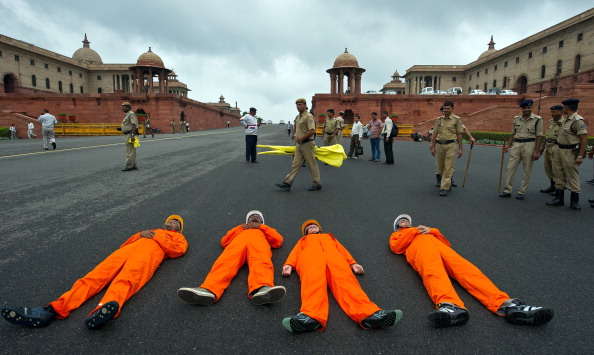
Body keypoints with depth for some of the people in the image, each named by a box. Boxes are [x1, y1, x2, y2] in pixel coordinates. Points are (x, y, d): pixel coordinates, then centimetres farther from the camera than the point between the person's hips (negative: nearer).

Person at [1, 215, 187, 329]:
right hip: (127, 249, 5)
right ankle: (54, 309, -37)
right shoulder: (152, 231, 43)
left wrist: (155, 237, 7)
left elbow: (179, 250, 6)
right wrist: (140, 234, 13)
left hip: (150, 251, -5)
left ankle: (105, 308, -65)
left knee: (126, 279, -36)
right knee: (97, 275, -20)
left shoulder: (178, 237, 30)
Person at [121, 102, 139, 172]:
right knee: (132, 151, 11)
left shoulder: (131, 114, -12)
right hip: (127, 135, 11)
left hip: (130, 135, -11)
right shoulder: (127, 115, 19)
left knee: (129, 151, -8)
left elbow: (134, 125, -22)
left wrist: (133, 135, -28)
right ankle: (133, 165, 15)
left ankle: (129, 166, -6)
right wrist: (121, 128, 15)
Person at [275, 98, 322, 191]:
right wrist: (294, 134, 18)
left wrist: (301, 138, -20)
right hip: (299, 144, 9)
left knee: (312, 164, 0)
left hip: (306, 144, -9)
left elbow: (312, 131, -25)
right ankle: (287, 183, 6)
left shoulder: (308, 116, -14)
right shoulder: (298, 117, 14)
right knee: (295, 164, 6)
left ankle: (317, 184, 11)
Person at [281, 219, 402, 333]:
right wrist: (289, 265, -2)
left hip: (334, 255, 1)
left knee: (345, 279, -32)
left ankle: (370, 314, -56)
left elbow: (341, 248, 27)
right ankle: (311, 316, -63)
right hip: (310, 255, -1)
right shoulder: (304, 240, 41)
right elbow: (296, 251, 21)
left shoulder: (330, 237, 44)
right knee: (313, 281, -35)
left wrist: (352, 263, 6)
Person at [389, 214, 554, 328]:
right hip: (419, 247, -3)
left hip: (438, 245, 4)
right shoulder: (396, 235, 35)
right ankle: (450, 306, -65)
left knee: (465, 269, -26)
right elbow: (395, 247, 10)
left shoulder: (423, 229, 43)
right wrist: (414, 231, 7)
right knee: (433, 271, -38)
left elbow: (446, 242, 28)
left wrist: (431, 231, 12)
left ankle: (505, 304, -46)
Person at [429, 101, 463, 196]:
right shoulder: (439, 119, 10)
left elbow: (459, 134, 1)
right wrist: (432, 147, 8)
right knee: (440, 166, 12)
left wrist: (460, 148, -2)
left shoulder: (457, 119, 1)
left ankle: (444, 188, -1)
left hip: (450, 145, -4)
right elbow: (434, 134, 11)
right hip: (439, 145, 4)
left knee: (448, 168, -5)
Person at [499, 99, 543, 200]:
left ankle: (522, 192, 12)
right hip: (517, 145, 4)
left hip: (529, 145, -4)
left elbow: (539, 136, -5)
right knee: (510, 168, 1)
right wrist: (508, 145, 9)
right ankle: (507, 191, 8)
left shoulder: (537, 119, -3)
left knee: (527, 171, 3)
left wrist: (536, 151, -9)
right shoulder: (516, 119, 9)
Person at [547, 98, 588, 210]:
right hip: (559, 151, 9)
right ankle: (559, 199, 21)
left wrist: (580, 156, -21)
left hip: (570, 152, -9)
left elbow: (584, 139, -19)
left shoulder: (578, 121, -16)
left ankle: (574, 202, 8)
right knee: (559, 176, 13)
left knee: (573, 178, -1)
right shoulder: (566, 120, 12)